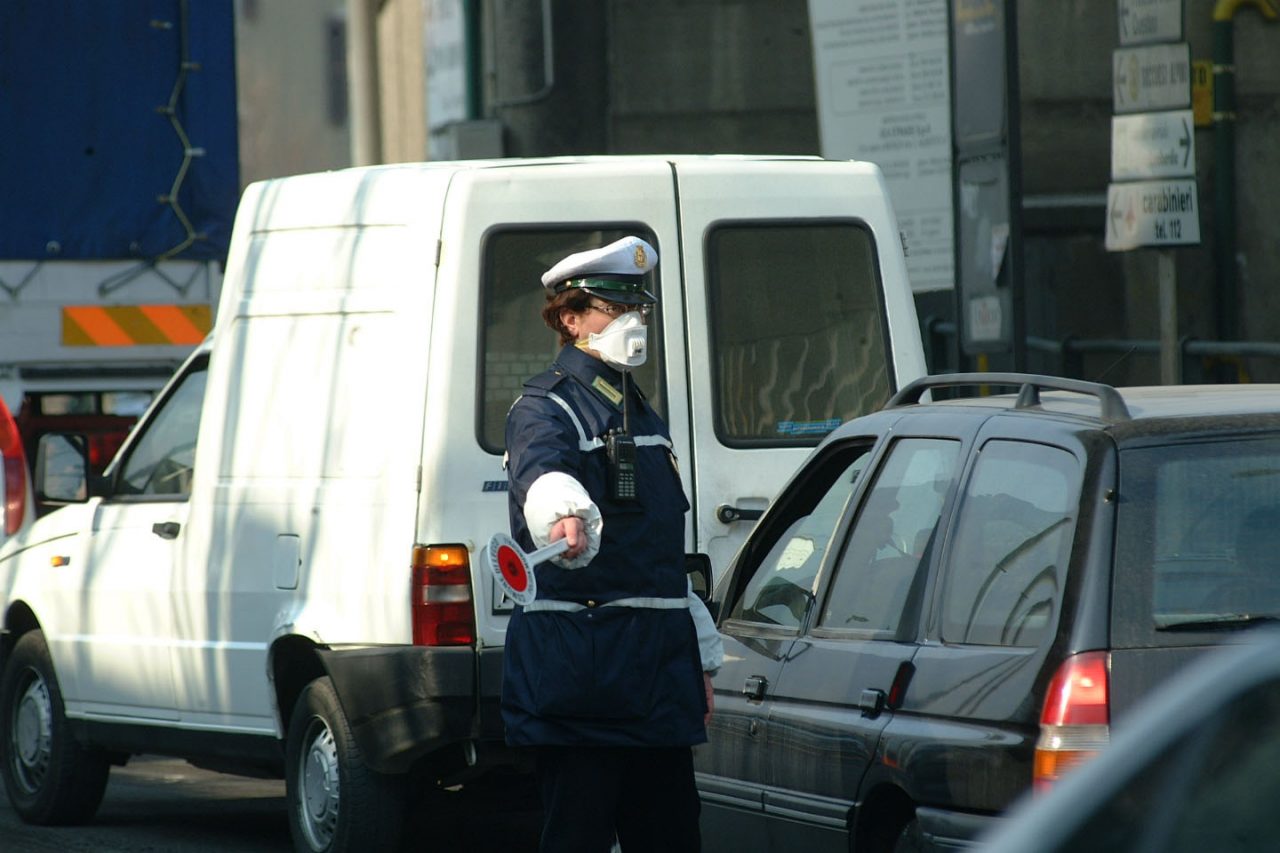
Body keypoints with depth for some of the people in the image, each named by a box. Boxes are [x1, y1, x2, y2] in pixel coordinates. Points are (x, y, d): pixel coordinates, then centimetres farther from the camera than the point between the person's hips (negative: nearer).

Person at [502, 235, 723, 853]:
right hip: (579, 658, -8)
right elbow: (542, 469, -33)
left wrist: (701, 658, 27)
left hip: (658, 661, 8)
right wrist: (568, 513, -57)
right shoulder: (547, 406, -7)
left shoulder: (640, 412, 20)